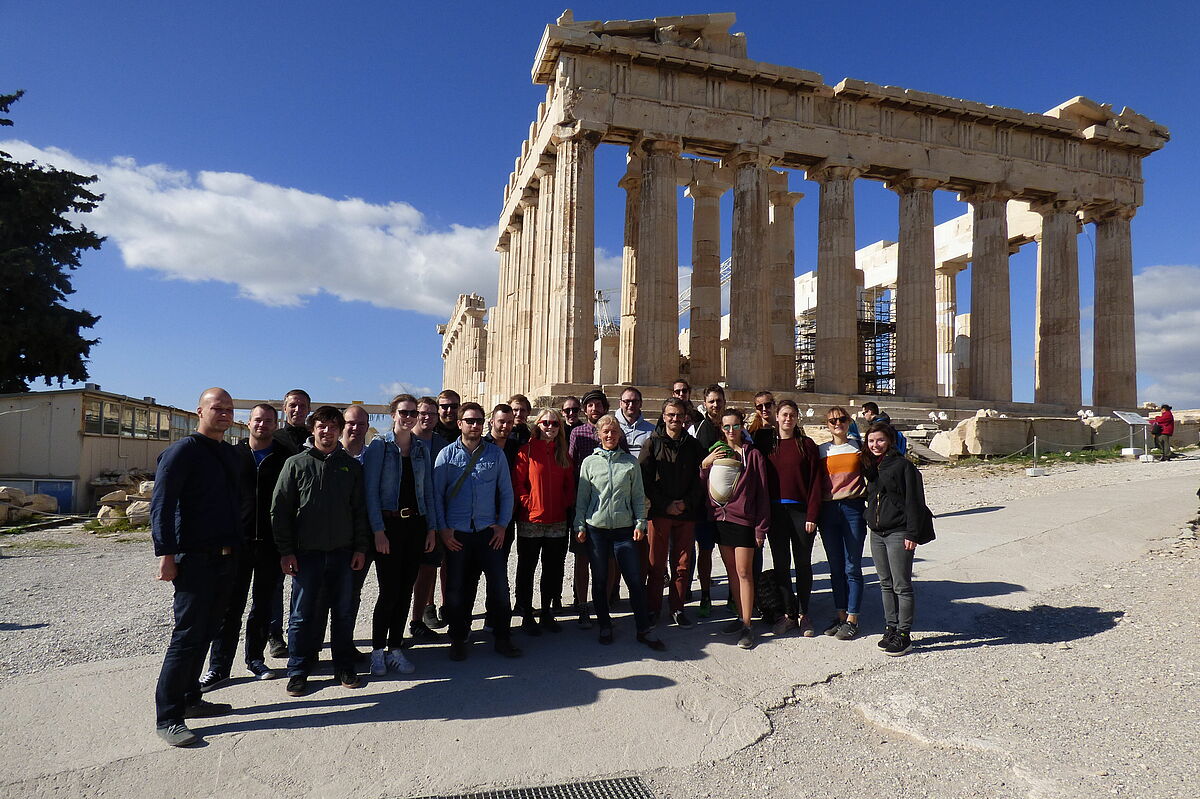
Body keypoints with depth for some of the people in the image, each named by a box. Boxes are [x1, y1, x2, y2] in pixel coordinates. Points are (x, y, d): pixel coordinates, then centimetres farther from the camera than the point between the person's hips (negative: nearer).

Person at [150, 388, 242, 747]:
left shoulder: (231, 454, 15)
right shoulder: (183, 451, -8)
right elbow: (161, 505, -14)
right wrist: (165, 553, -19)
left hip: (226, 558, 8)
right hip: (194, 559, -7)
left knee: (205, 633, 15)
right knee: (187, 636, -5)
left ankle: (189, 699, 28)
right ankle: (168, 718, 5)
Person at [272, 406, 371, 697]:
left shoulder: (351, 466, 7)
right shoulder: (296, 464, 1)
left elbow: (360, 509, 8)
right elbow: (279, 509, -1)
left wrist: (360, 547, 3)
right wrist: (285, 550, -6)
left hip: (343, 553, 2)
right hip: (306, 553, -2)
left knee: (344, 612, 9)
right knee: (303, 615, 5)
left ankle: (344, 667, 22)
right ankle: (298, 671, 19)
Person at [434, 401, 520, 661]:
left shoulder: (496, 454, 6)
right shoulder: (447, 455, 2)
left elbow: (506, 492, 8)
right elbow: (437, 494, 1)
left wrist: (502, 525, 0)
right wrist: (443, 529, -5)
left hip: (489, 532, 1)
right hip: (456, 534, -1)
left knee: (499, 585, 1)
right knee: (457, 588, 8)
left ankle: (502, 637, 17)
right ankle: (458, 639, 25)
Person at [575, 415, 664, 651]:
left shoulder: (630, 462, 6)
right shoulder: (589, 462, 5)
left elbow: (638, 496, 7)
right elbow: (582, 498, 6)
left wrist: (640, 523, -1)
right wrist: (580, 526, 1)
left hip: (624, 529, 0)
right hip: (596, 529, 0)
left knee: (635, 580, -1)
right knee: (600, 580, 9)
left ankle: (644, 630, 11)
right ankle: (605, 625, 26)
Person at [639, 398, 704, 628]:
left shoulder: (693, 444, 8)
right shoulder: (653, 443, 2)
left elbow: (700, 479, 6)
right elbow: (645, 479, -3)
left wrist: (687, 503, -8)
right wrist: (665, 505, -11)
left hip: (687, 513, 2)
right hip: (659, 512, -2)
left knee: (682, 565, 8)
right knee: (657, 565, 3)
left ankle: (677, 609, 19)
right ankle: (652, 609, 15)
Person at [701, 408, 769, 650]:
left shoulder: (753, 454, -4)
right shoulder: (715, 453, 10)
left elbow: (762, 493, -5)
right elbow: (704, 487, 10)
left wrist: (761, 528, -8)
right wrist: (704, 465, -7)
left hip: (743, 519, -5)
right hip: (720, 518, 5)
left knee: (744, 572, -4)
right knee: (731, 570, 12)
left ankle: (747, 626, 3)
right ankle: (741, 616, 24)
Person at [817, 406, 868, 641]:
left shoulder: (859, 447, 4)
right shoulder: (821, 450, 9)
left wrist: (866, 491, -3)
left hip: (853, 508, -2)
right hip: (828, 510, 3)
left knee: (852, 567, 0)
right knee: (835, 568, 9)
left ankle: (852, 619, 8)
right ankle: (841, 614, 19)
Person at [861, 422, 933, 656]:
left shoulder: (903, 465, -8)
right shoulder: (870, 466, 12)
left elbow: (914, 501, -11)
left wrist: (912, 533, -14)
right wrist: (870, 521, 12)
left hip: (898, 533, -7)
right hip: (877, 533, 7)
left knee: (902, 586, -1)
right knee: (886, 585, 14)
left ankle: (904, 634, 7)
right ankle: (891, 628, 24)